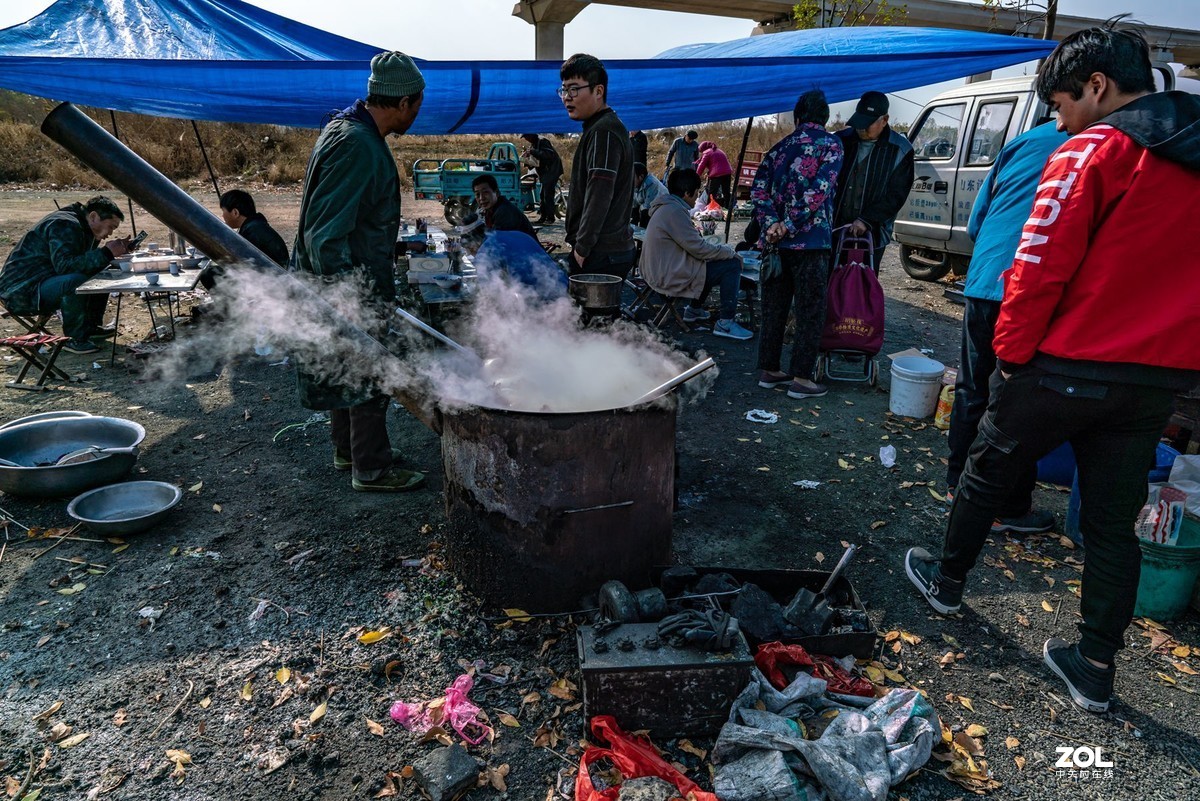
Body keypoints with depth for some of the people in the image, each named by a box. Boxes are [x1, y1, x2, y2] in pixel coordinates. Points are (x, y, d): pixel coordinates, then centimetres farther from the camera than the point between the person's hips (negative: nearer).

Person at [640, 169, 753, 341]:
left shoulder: (666, 207, 13)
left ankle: (694, 309, 31)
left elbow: (693, 243, 19)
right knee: (732, 265, -8)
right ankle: (725, 323, -8)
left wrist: (722, 250, 10)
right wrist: (730, 252, -6)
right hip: (670, 277, -11)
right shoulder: (675, 211, -20)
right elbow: (698, 248, -19)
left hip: (659, 271, 11)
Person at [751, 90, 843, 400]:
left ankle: (768, 370, 20)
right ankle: (800, 378, 5)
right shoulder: (830, 144, -1)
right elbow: (819, 191, -14)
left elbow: (758, 188, 2)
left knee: (773, 309, 13)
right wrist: (791, 226, -11)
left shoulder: (780, 147, 13)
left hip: (776, 242, 5)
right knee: (810, 312, 3)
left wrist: (771, 224, -7)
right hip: (810, 241, -5)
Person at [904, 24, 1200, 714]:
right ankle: (1096, 665, 21)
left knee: (989, 472, 16)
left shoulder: (1093, 152, -13)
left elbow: (1041, 268, -17)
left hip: (1068, 366, -6)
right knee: (1114, 521, 13)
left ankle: (948, 580, 34)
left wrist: (1011, 351, -6)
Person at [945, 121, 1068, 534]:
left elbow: (975, 224, 16)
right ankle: (1010, 508, 15)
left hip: (982, 285, 4)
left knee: (972, 390, 16)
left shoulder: (1026, 142, 13)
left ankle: (958, 484, 29)